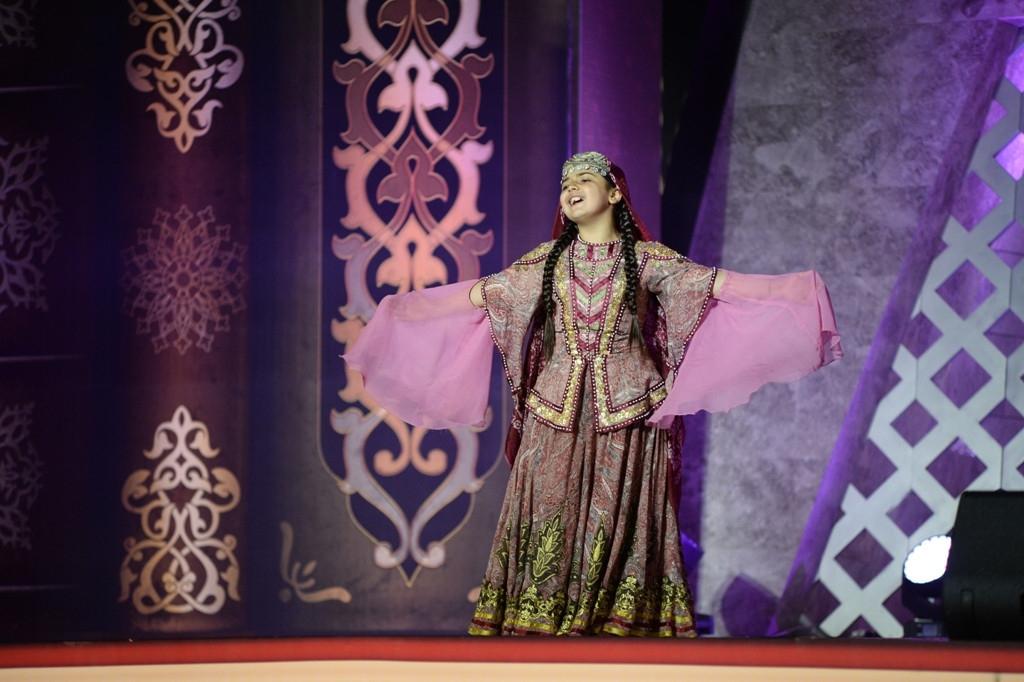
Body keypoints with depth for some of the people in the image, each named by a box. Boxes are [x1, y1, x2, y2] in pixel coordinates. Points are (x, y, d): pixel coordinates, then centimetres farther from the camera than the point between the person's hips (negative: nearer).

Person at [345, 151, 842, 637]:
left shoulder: (646, 260, 3)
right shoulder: (546, 262, 11)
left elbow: (716, 284, -3)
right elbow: (480, 294, 15)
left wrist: (791, 291, -12)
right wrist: (404, 308, 15)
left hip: (625, 413, -2)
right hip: (556, 413, 2)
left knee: (619, 523, -4)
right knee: (549, 522, -2)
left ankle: (620, 630, -1)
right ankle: (536, 628, 0)